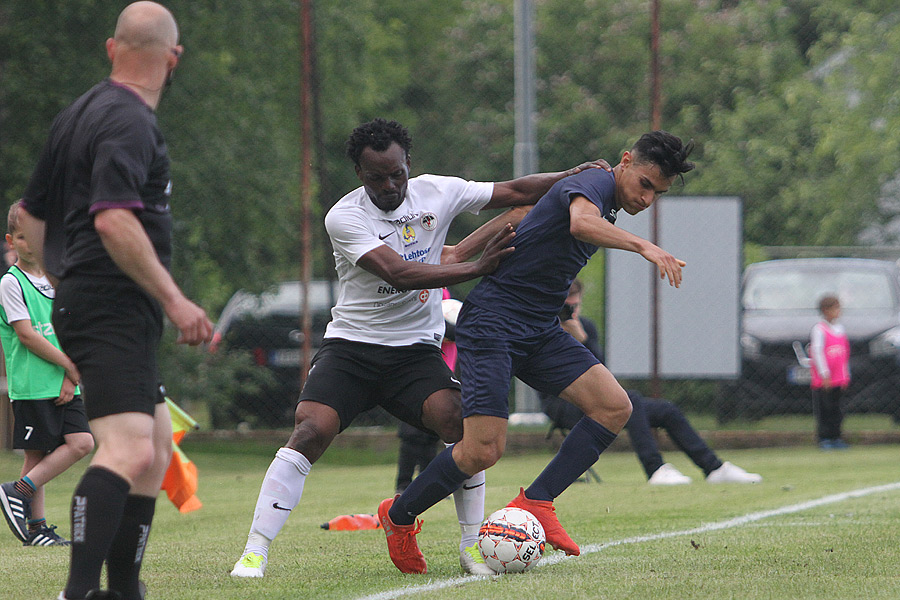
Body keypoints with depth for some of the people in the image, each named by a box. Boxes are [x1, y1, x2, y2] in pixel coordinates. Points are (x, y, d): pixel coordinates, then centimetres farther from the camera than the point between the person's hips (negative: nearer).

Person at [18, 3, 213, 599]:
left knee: (157, 445, 19)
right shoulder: (130, 122, -12)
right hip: (114, 311, -11)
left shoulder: (78, 114, 17)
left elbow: (32, 219, 23)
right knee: (129, 452, -22)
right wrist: (173, 299, -22)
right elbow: (113, 220, -24)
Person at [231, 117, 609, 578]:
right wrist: (475, 268, -29)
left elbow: (515, 192, 7)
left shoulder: (435, 192, 0)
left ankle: (472, 545, -10)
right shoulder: (344, 217, -13)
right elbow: (399, 274, -25)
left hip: (417, 350, 2)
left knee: (459, 420, -23)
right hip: (350, 347, -2)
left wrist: (572, 177, -6)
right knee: (310, 432, -21)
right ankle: (255, 550, -14)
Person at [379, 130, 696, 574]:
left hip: (539, 332, 9)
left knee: (614, 407, -9)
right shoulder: (595, 183, -14)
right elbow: (581, 222, -39)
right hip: (492, 322, -9)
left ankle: (535, 503, -7)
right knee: (483, 450, -16)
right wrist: (642, 246, -48)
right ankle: (398, 516, 8)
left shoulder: (609, 205, 16)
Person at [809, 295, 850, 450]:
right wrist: (824, 374, -19)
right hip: (823, 381, -7)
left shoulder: (840, 329, 14)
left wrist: (845, 376, 15)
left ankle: (835, 438, 14)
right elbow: (816, 352, -13)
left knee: (836, 411, 9)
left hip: (838, 379, 7)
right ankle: (824, 439, 1)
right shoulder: (819, 329, -7)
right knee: (824, 410, -4)